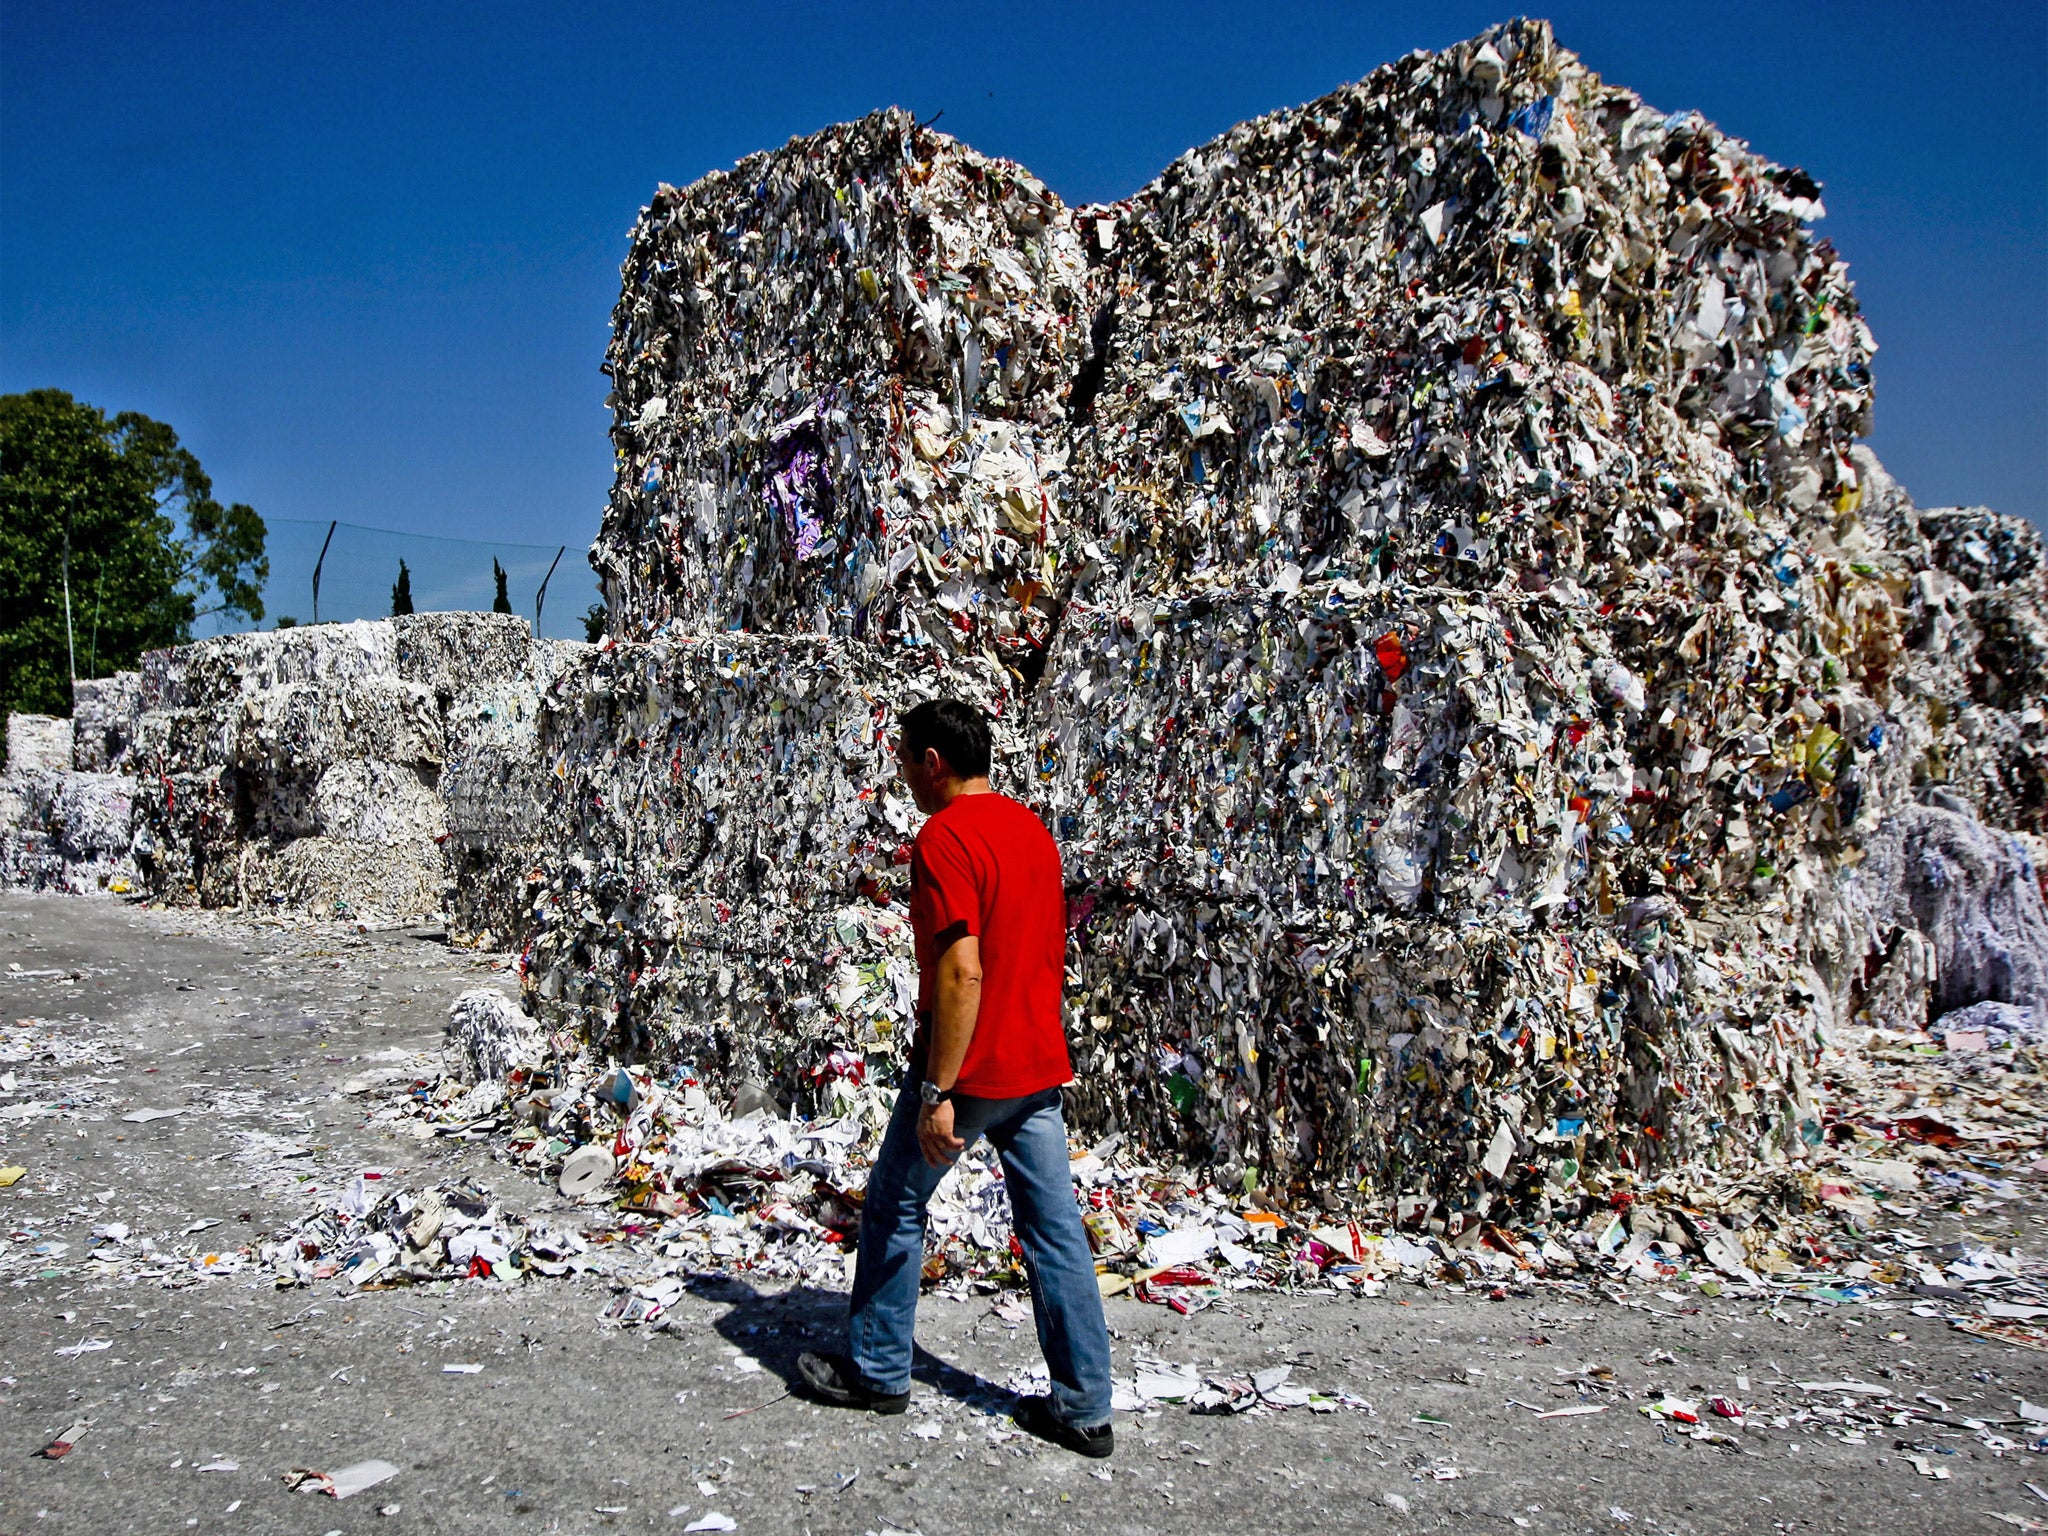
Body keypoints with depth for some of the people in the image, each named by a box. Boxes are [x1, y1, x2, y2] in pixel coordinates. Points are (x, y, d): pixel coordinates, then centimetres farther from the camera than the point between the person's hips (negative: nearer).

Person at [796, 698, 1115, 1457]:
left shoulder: (944, 838, -17)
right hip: (1039, 1066, 7)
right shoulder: (1032, 828, 10)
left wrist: (936, 1091, -22)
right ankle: (1084, 1407, 14)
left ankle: (876, 1371, 28)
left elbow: (961, 974, -25)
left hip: (967, 1071, -7)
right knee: (1054, 1228, 9)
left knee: (895, 1205, 14)